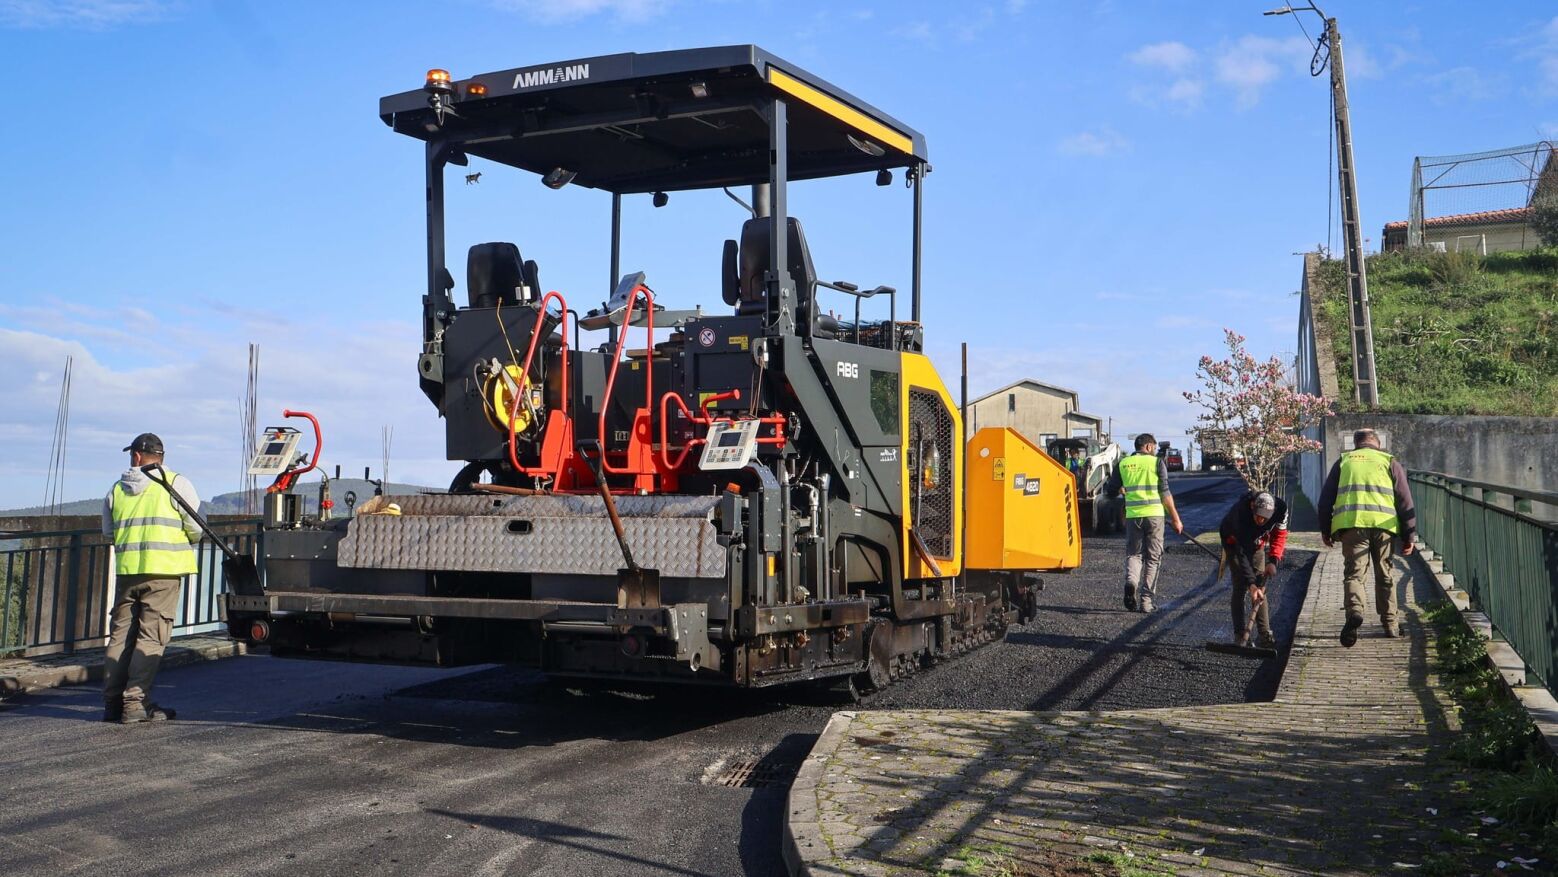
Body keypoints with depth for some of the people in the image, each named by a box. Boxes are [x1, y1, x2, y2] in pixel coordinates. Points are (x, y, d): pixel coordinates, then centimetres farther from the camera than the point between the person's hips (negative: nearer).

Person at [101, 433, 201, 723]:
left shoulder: (116, 489, 13)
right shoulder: (176, 484, -1)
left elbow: (108, 531, 19)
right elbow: (196, 527, -2)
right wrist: (186, 542, 18)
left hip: (126, 569, 4)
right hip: (163, 569, -4)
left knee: (120, 635, 10)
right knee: (151, 637, -3)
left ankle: (112, 703, 11)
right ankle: (136, 703, -8)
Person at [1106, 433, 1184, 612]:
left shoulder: (1123, 463, 7)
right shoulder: (1156, 463, 0)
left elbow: (1111, 491, 10)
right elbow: (1165, 493, -6)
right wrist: (1176, 518, -2)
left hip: (1133, 515, 2)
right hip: (1154, 515, -2)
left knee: (1133, 554, 14)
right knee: (1152, 558, 8)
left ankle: (1131, 581, -17)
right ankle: (1146, 600, 5)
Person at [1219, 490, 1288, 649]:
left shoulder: (1281, 508, -31)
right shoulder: (1240, 513, -43)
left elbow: (1279, 534, -12)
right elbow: (1241, 554, -41)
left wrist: (1273, 561, -23)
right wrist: (1251, 583, -45)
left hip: (1257, 542, 4)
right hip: (1234, 541, -4)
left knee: (1260, 586, -4)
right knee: (1240, 586, -13)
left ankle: (1264, 635, -3)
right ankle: (1241, 636, -8)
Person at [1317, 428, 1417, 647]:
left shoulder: (1344, 461, 18)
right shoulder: (1390, 462, 16)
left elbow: (1326, 498, 14)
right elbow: (1405, 501, 10)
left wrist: (1325, 530, 22)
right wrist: (1409, 536, 12)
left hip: (1351, 523, -1)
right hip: (1383, 523, 1)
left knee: (1354, 573, -1)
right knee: (1384, 575, 14)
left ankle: (1355, 610, -28)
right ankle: (1390, 625, 21)